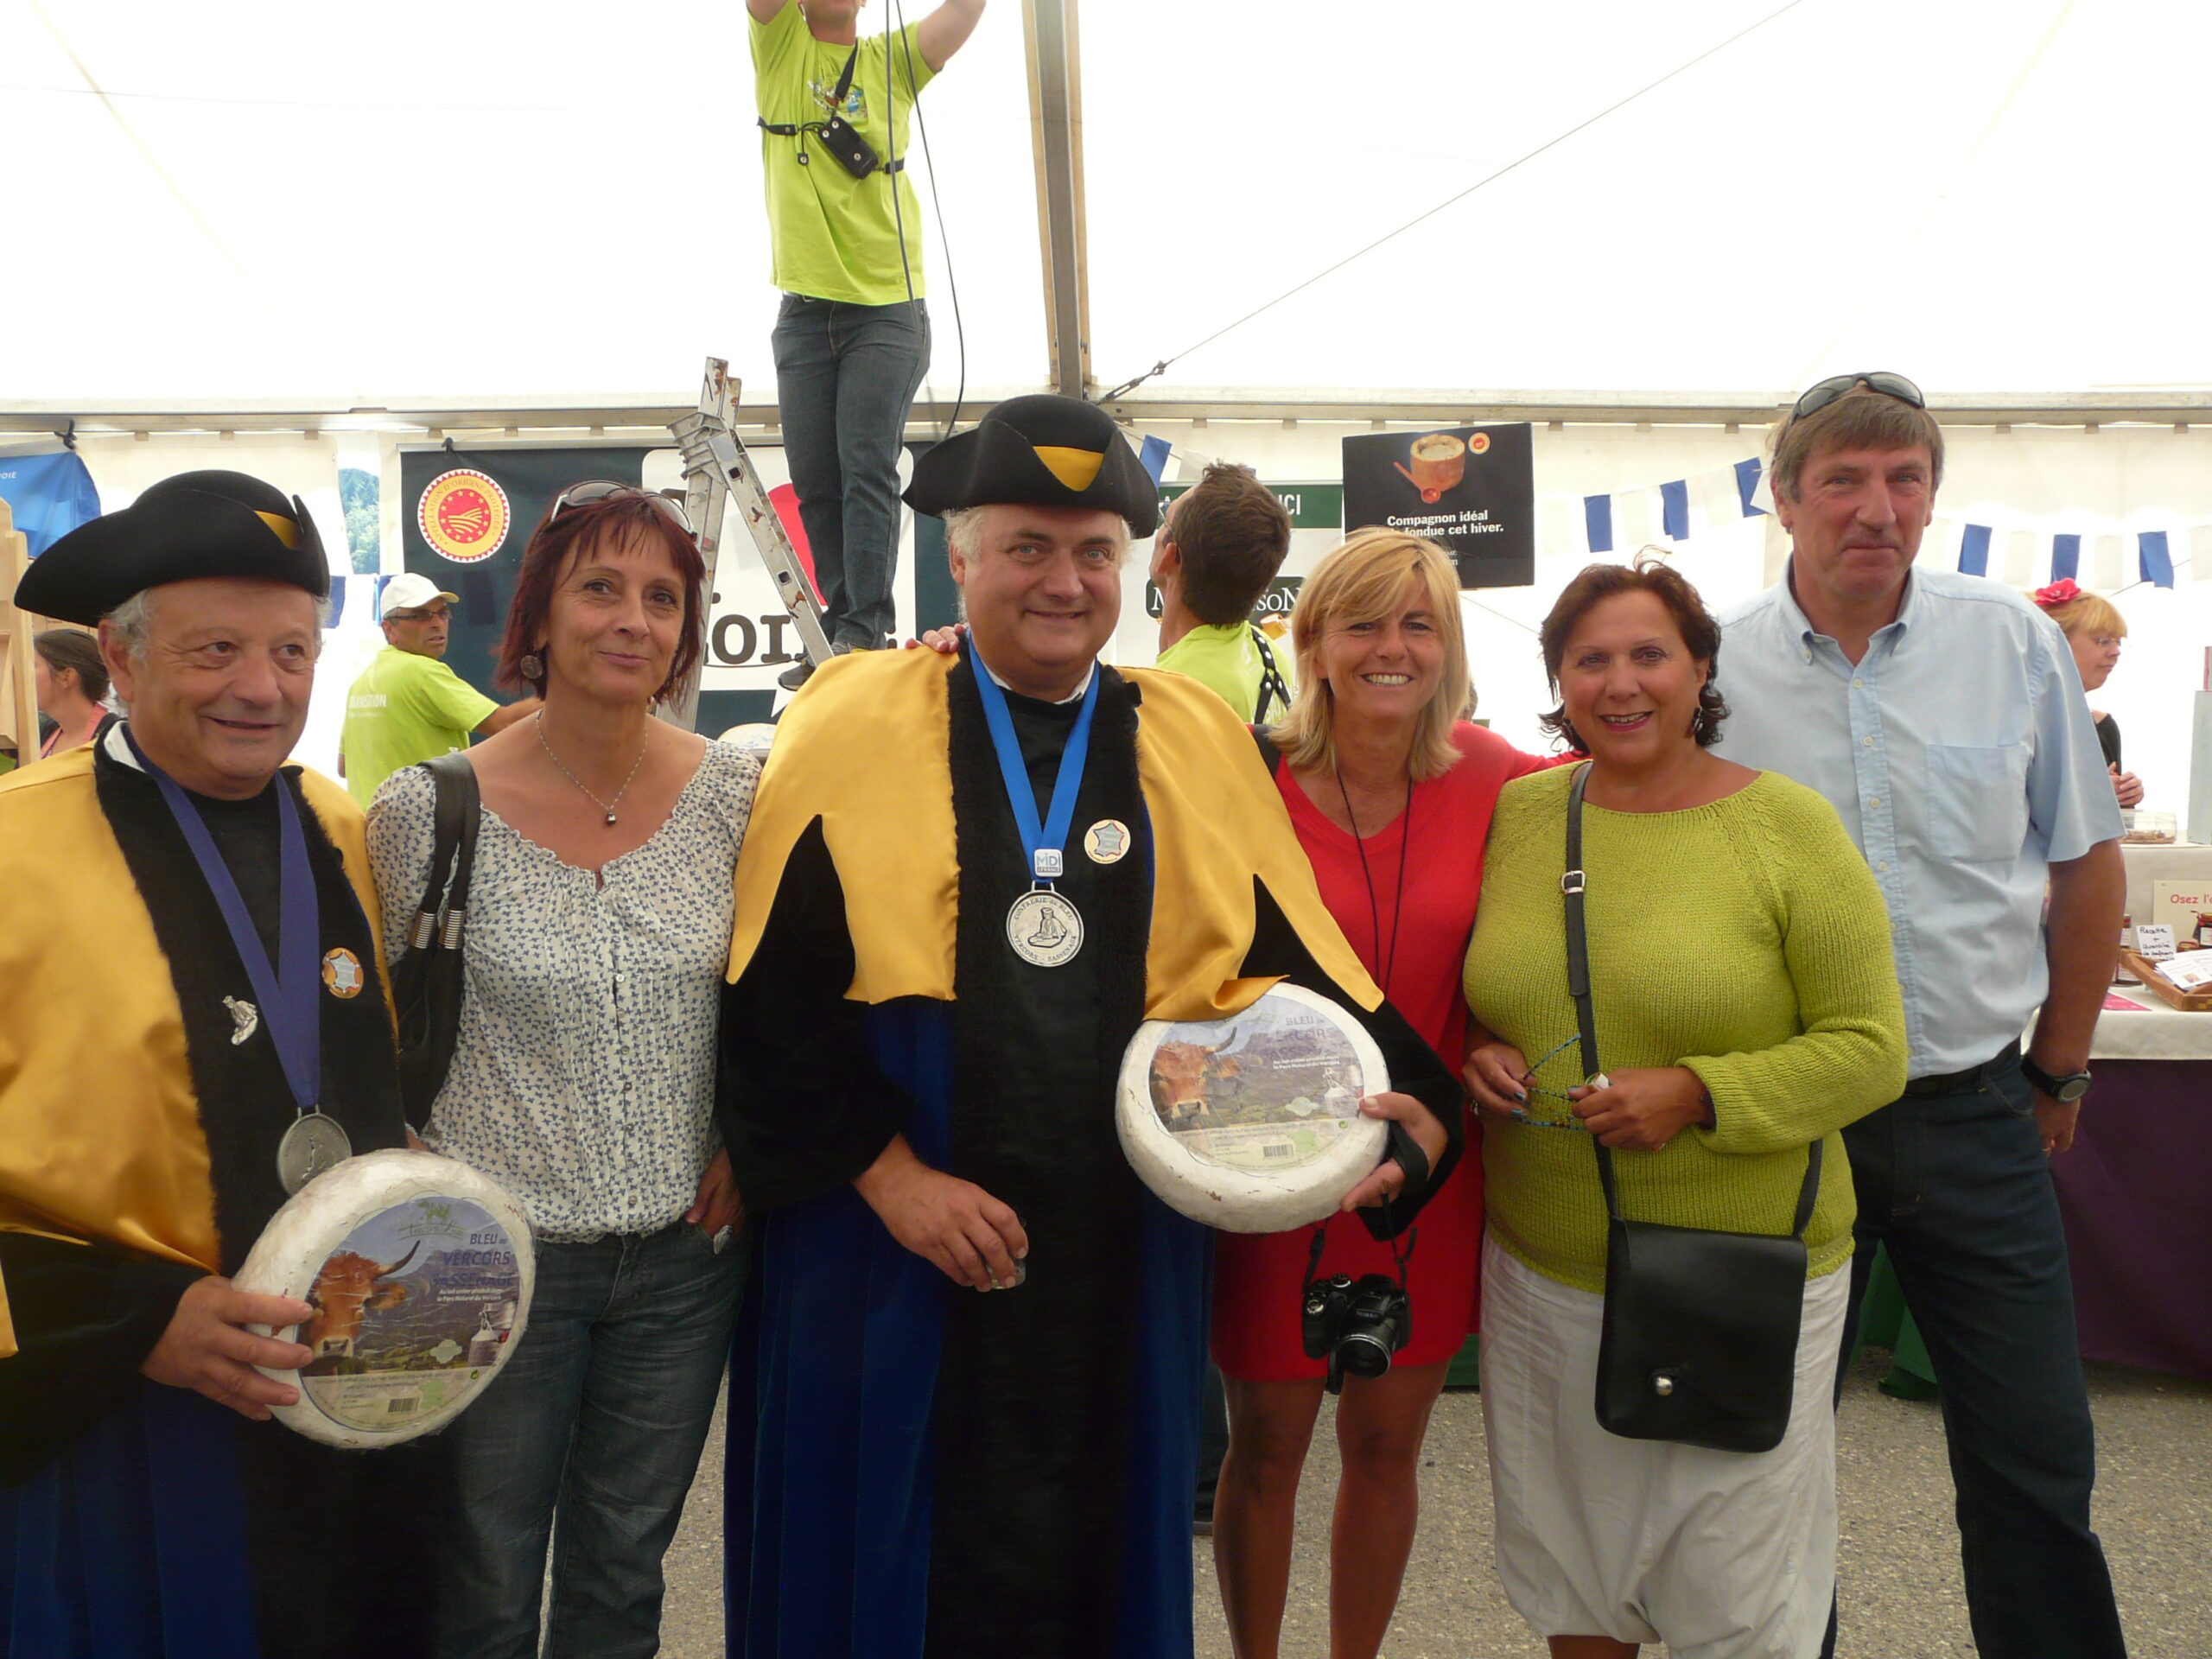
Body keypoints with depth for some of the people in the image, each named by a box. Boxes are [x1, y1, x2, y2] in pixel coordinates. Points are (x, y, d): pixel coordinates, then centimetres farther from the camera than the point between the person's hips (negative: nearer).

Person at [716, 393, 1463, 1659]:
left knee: (1090, 1555, 16)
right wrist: (884, 1171, -14)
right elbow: (778, 989, -7)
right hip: (883, 1240, -2)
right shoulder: (855, 732, -4)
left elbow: (1285, 968, 5)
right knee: (883, 1549, 12)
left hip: (1121, 1249, 3)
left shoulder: (1198, 742, 5)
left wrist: (1406, 1098, -9)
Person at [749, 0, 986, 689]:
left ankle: (866, 630, -15)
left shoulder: (893, 61, 8)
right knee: (814, 481, 3)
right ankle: (840, 627, 12)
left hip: (889, 310, -2)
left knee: (867, 469, -13)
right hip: (805, 313, 2)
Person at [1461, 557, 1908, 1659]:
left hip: (1743, 1290, -3)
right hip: (1541, 1272, 3)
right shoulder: (1515, 813, 1)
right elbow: (1475, 995, 14)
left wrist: (1700, 1095, -22)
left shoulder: (1789, 825, -8)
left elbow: (1871, 1050, -9)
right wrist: (1477, 1053, -8)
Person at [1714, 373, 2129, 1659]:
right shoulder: (1715, 667, -6)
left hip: (1977, 1116, 1)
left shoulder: (2015, 644, -1)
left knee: (2039, 1454, 10)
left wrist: (2059, 1069, 10)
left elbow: (2088, 861, 8)